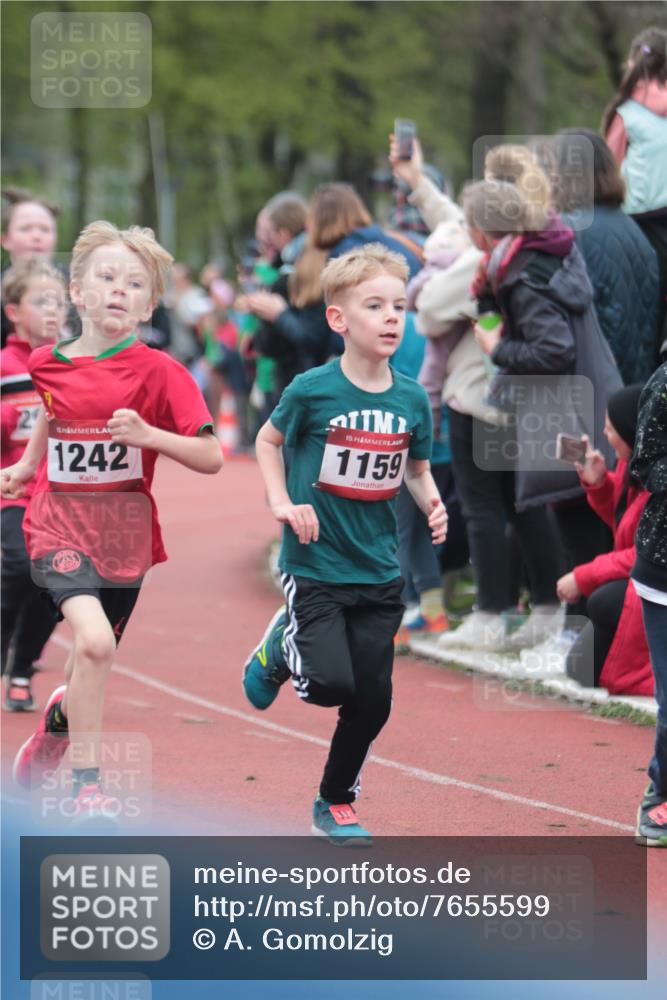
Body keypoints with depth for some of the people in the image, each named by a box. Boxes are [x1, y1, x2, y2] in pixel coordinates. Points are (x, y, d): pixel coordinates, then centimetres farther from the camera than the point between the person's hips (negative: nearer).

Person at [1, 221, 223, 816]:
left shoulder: (157, 371, -9)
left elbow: (211, 458, -12)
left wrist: (146, 434, -24)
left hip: (125, 532, 1)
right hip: (59, 524, 0)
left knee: (94, 656, 13)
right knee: (94, 640, -24)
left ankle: (59, 718, 49)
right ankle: (88, 784, -16)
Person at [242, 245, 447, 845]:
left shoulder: (413, 400, 0)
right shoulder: (313, 391, -12)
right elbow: (268, 441, 5)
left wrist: (433, 504, -6)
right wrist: (281, 503, -8)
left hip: (379, 571, 4)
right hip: (314, 564, -4)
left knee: (372, 701, 6)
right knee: (331, 683, -18)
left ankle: (336, 801, 29)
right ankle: (281, 648, 17)